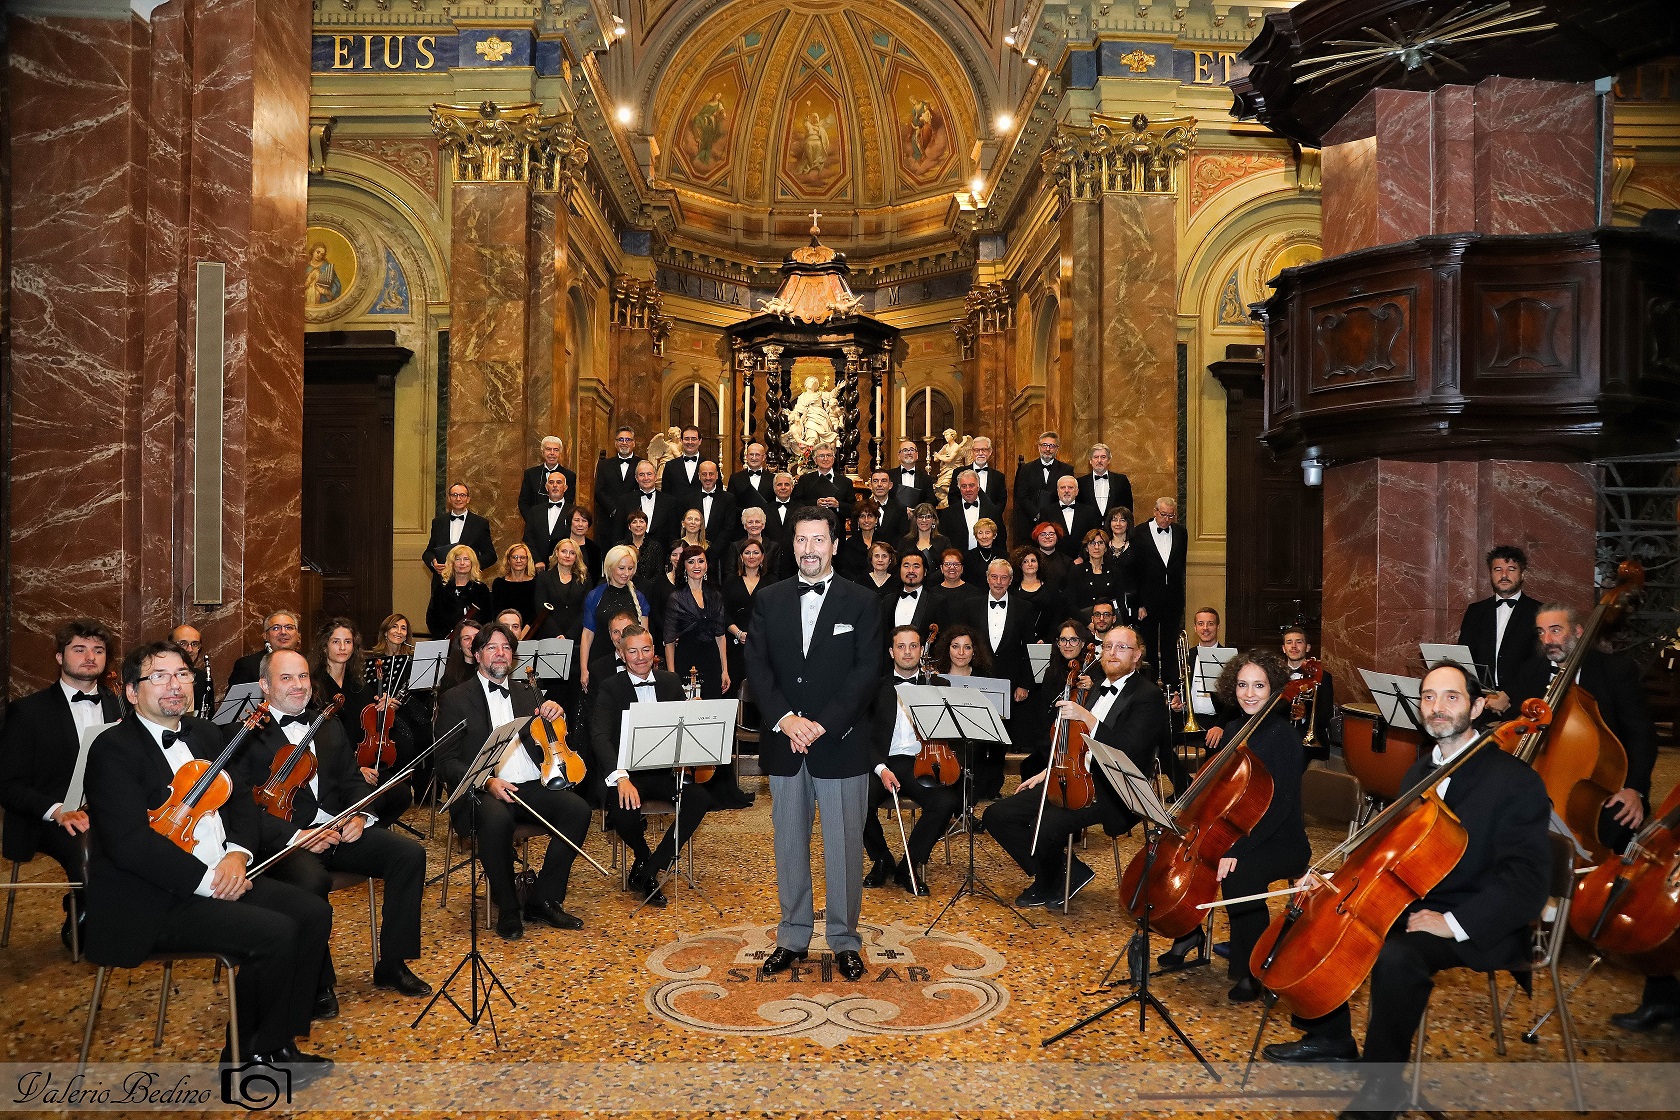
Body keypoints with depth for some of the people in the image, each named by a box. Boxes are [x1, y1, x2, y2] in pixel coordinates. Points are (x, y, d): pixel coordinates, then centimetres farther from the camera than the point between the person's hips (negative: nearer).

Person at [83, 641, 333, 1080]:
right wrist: (207, 879, -21)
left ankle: (277, 1043, 5)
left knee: (313, 913, -7)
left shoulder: (203, 733, 13)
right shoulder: (114, 750, -12)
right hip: (155, 903, -8)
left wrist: (237, 853, -5)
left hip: (224, 876, 8)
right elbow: (131, 842, -22)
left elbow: (240, 800, 16)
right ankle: (246, 1056, 0)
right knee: (275, 933, -23)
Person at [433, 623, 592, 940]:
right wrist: (487, 782, -20)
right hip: (484, 793, -4)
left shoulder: (527, 695, 21)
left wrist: (556, 713, -2)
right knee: (497, 819, -38)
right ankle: (508, 909, -18)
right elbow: (446, 760, -2)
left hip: (532, 787, 5)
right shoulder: (455, 699, 7)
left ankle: (543, 900, -11)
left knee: (578, 809, -23)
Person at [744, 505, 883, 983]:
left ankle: (845, 940, 19)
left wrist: (822, 724, -15)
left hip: (840, 744, -2)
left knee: (844, 848, 5)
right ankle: (793, 937, 25)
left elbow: (866, 670, -8)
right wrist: (785, 719, -13)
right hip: (783, 743, 3)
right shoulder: (769, 600, 7)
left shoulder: (860, 602, -1)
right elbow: (756, 665, 1)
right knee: (789, 844, 12)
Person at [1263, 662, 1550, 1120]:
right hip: (1409, 904, 8)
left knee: (1397, 957, -35)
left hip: (1477, 929, -8)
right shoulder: (1419, 773, 11)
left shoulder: (1516, 781, -14)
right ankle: (1331, 1039, 15)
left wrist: (1453, 923, -27)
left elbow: (1526, 880, -19)